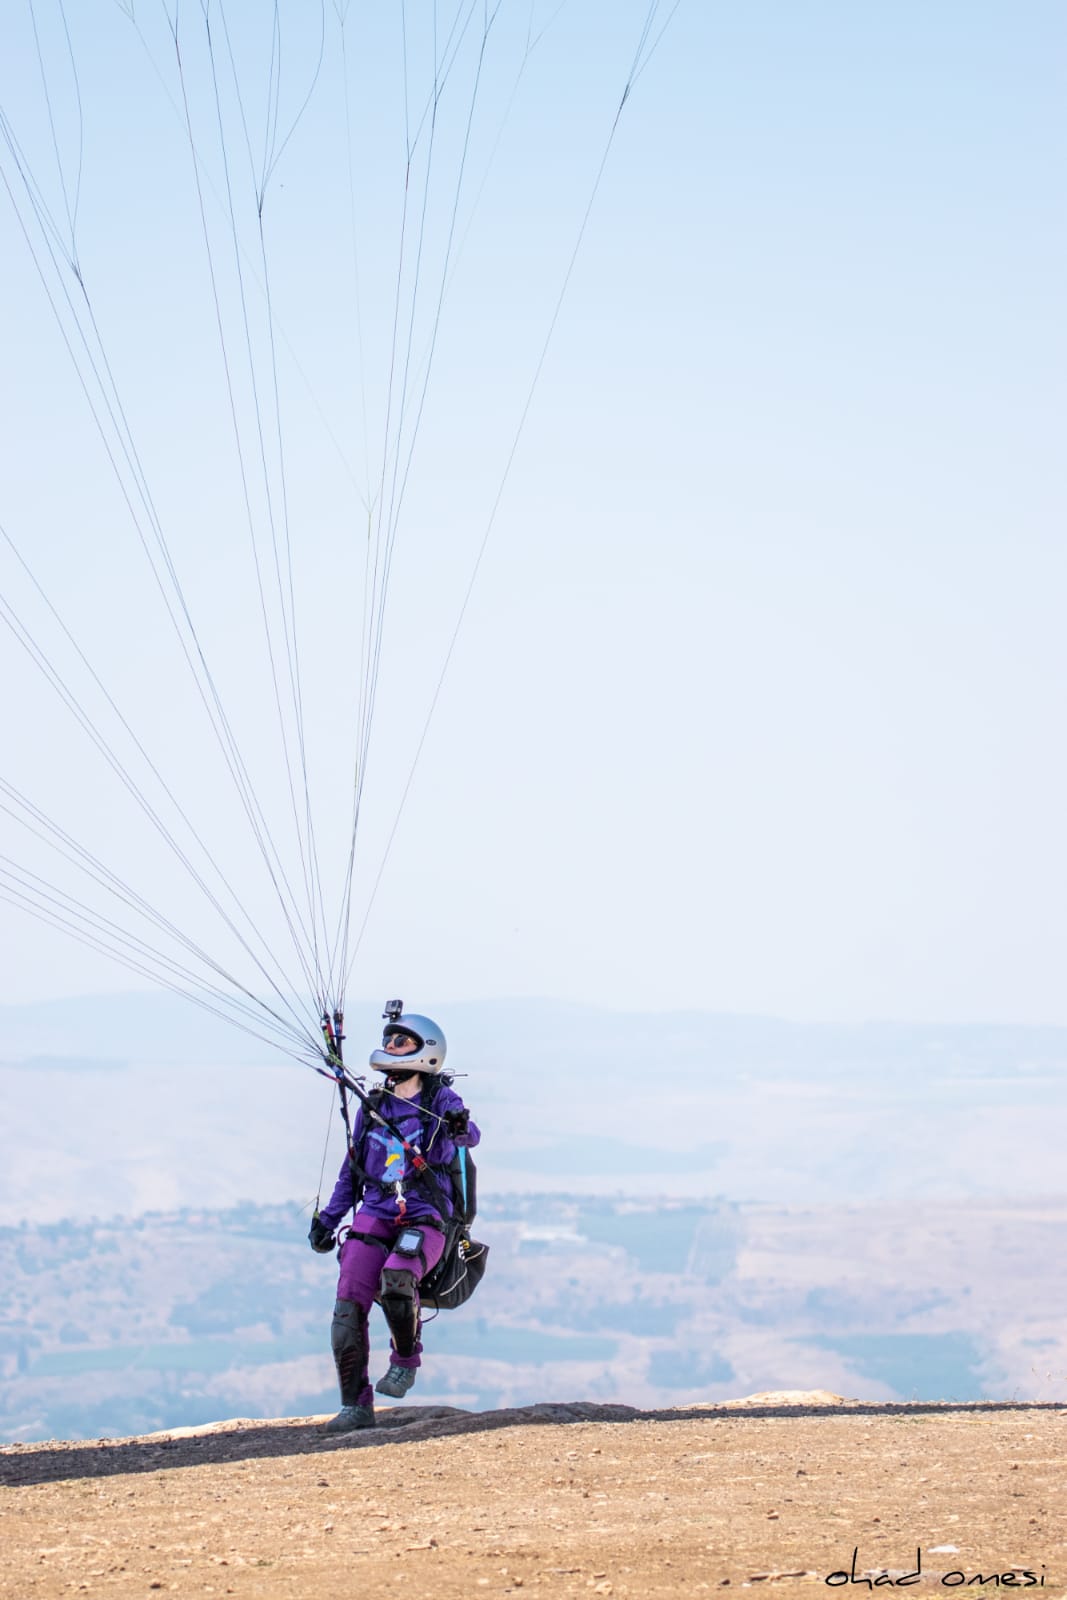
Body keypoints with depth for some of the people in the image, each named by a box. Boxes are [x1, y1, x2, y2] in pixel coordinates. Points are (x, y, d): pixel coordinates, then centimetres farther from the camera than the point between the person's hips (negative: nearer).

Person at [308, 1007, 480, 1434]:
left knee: (396, 1282, -32)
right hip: (374, 1216, 4)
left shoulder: (441, 1102, 0)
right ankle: (356, 1406, -3)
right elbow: (352, 1172, 21)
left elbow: (468, 1135, -22)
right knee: (348, 1306, -12)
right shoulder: (372, 1107, 13)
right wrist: (327, 1219, 15)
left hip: (425, 1219, -4)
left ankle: (405, 1361, -5)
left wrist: (458, 1130, -44)